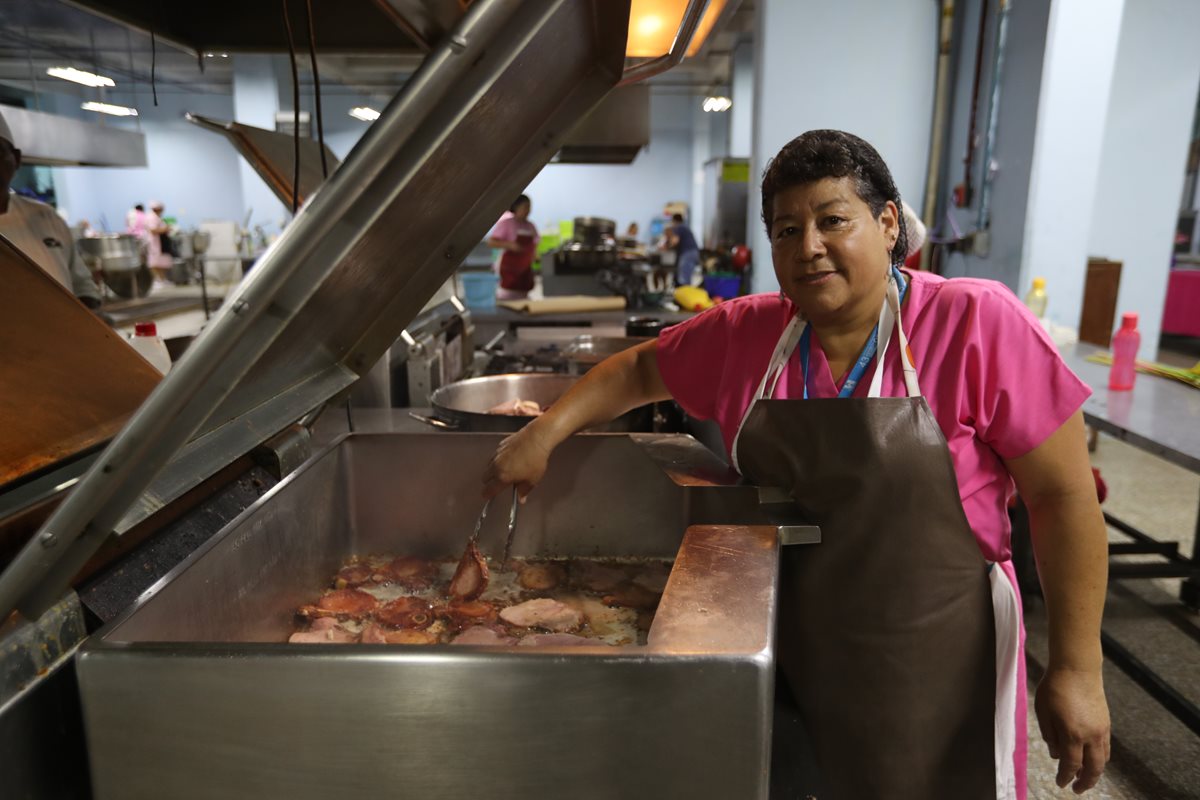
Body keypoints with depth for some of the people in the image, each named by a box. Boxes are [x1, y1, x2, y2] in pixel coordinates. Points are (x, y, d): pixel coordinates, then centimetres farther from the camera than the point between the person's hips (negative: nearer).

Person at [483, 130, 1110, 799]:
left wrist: (1076, 670, -12)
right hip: (786, 648, 3)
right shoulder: (745, 333, -4)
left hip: (934, 664, -3)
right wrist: (547, 432, -4)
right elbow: (638, 370, 9)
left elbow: (1064, 495, -12)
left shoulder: (978, 323, -15)